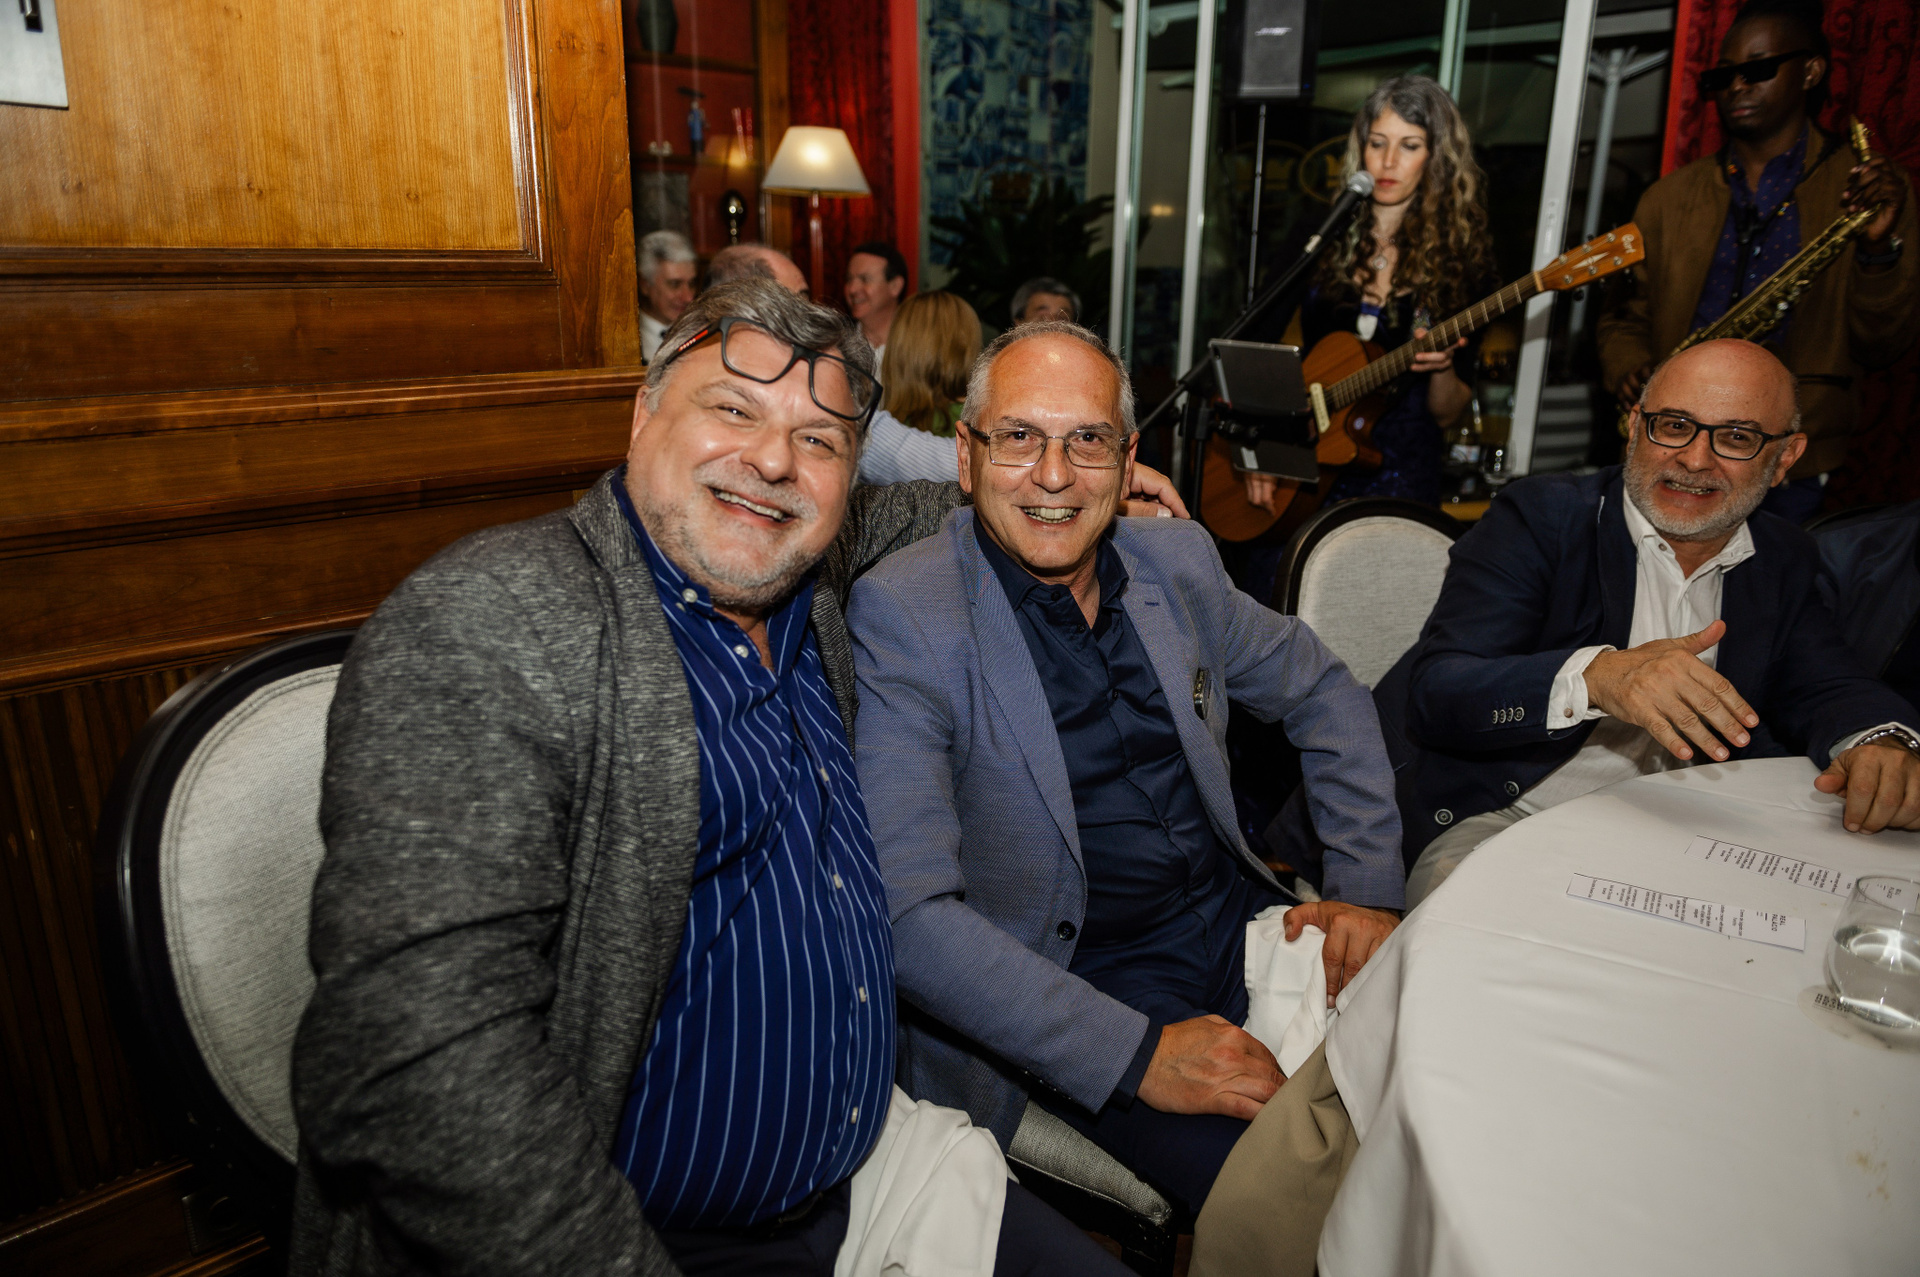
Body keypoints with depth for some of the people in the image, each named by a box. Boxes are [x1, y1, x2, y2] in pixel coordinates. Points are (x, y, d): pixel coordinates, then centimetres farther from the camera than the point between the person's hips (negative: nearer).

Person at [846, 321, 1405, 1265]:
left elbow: (1321, 692, 17)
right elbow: (910, 909, -21)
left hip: (1237, 917, 6)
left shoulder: (1176, 560, 3)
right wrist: (1138, 1054, -23)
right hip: (1064, 988, -5)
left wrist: (1369, 889, 4)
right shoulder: (901, 613, -16)